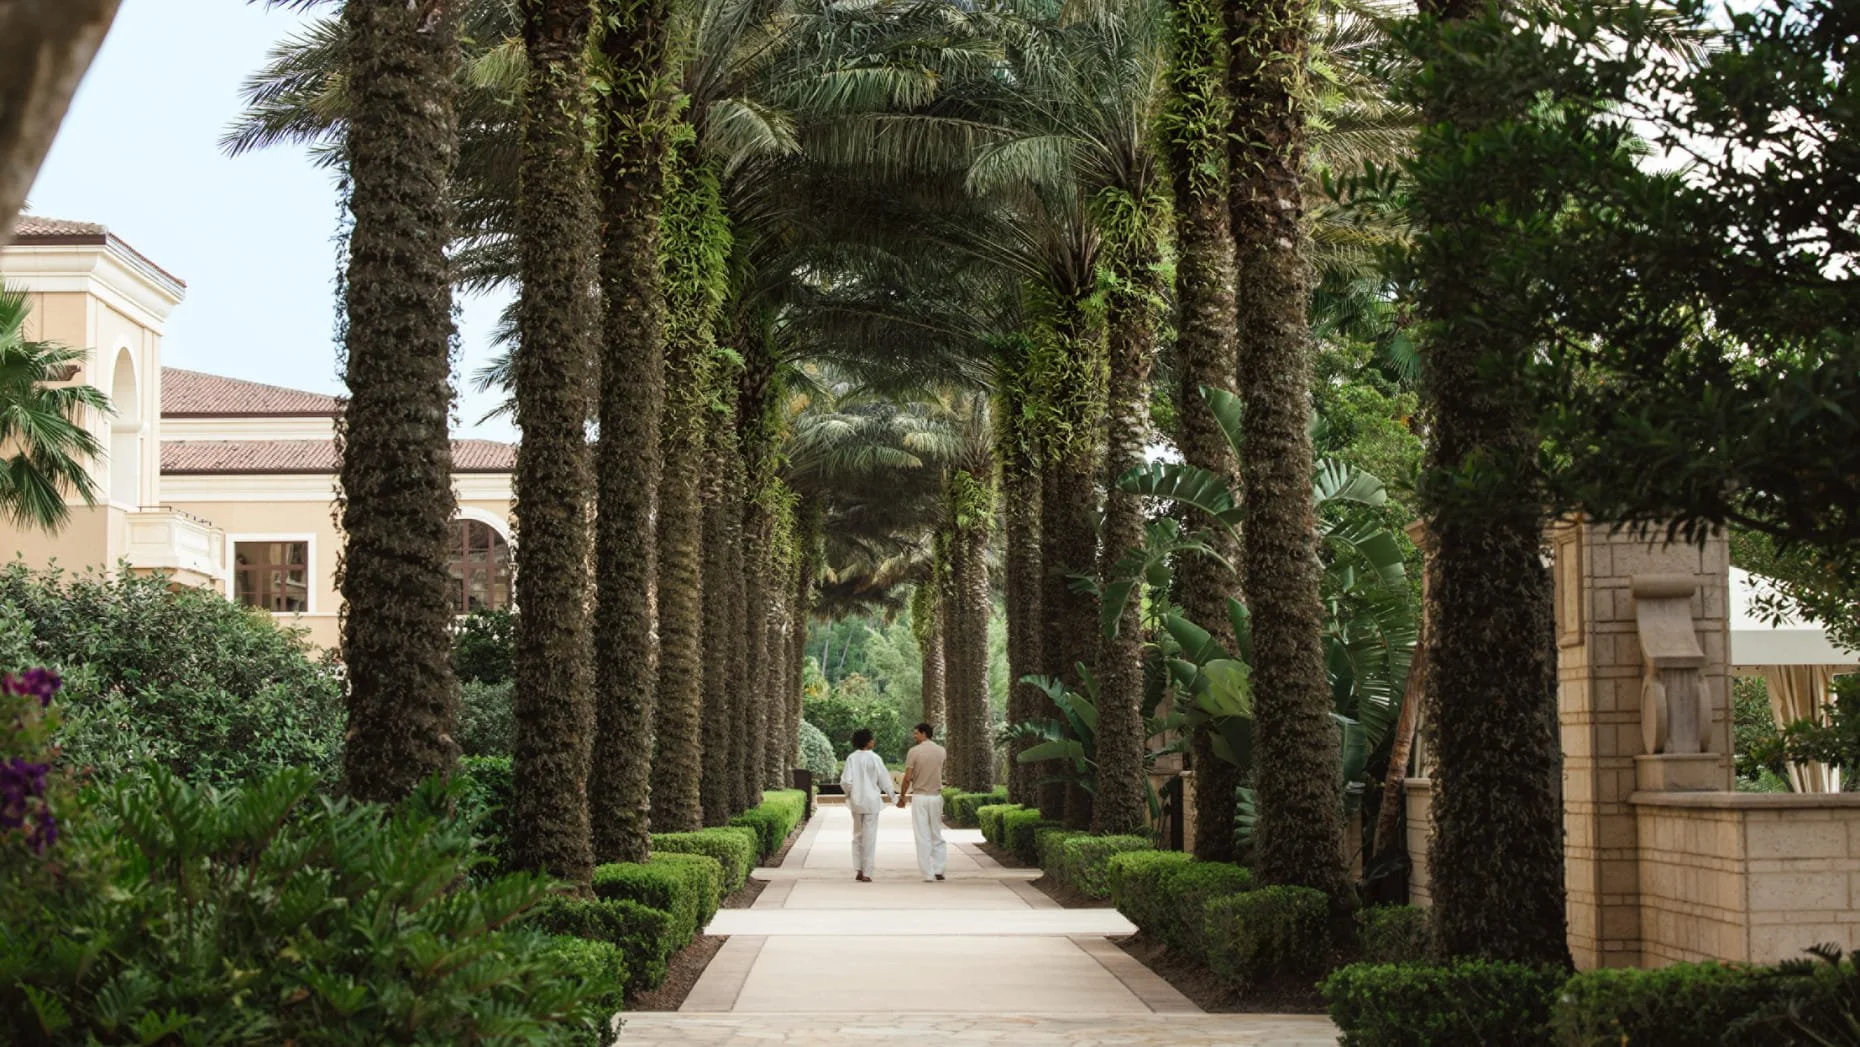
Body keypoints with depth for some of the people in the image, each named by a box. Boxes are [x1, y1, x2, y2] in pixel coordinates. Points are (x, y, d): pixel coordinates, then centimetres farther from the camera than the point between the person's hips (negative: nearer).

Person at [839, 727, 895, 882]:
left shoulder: (852, 758, -5)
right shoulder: (874, 758, -12)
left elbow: (846, 781, -8)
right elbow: (884, 778, -5)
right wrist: (890, 793, 11)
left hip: (856, 801, 3)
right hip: (871, 801, -3)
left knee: (857, 835, 16)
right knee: (869, 836, 3)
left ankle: (858, 870, 16)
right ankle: (866, 873, 3)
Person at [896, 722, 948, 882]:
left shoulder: (914, 752, -9)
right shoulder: (941, 751, 3)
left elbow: (907, 778, -9)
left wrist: (901, 797, 3)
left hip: (920, 797, -4)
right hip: (936, 796, 4)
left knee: (923, 837, 0)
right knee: (937, 835, 14)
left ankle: (928, 874, -2)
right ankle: (939, 869, 9)